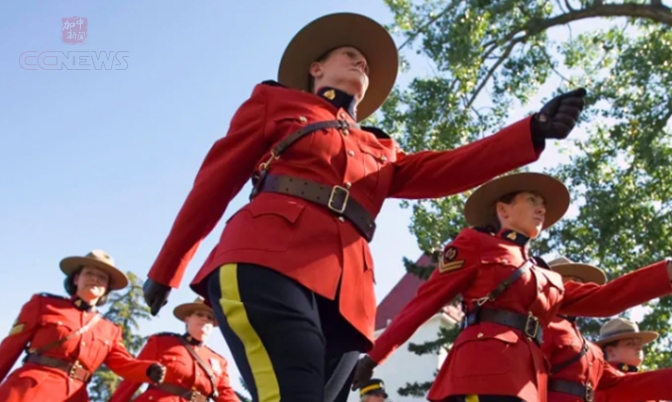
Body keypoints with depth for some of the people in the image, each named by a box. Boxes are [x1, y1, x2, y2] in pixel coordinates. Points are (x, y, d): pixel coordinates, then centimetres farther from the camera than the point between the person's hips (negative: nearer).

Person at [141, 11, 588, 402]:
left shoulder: (381, 152, 31)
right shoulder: (275, 102, 23)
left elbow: (449, 169, 14)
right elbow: (216, 181, 20)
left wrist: (536, 130, 0)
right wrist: (166, 269, 20)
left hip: (346, 297, 5)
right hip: (266, 267, -4)